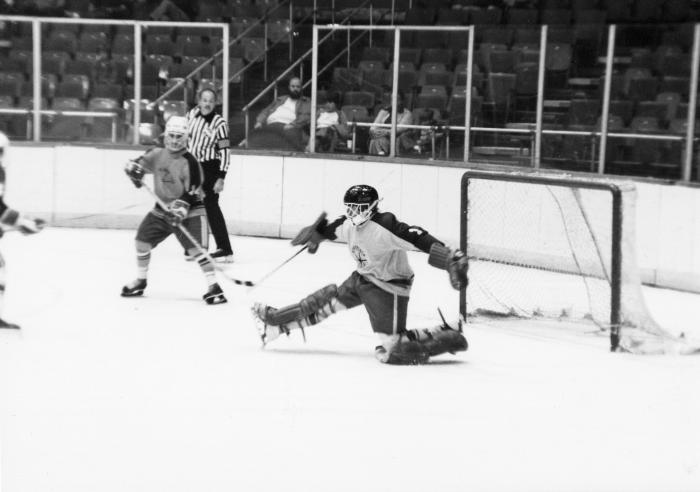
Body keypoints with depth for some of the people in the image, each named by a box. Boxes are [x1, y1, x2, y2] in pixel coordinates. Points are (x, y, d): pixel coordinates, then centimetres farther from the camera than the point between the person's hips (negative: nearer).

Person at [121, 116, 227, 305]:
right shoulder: (157, 154, 0)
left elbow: (192, 193, -19)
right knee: (142, 241, 6)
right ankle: (140, 281, 26)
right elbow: (137, 164, 9)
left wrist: (181, 208, -30)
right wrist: (134, 170, -15)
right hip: (162, 208, 6)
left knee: (196, 248, -20)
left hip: (188, 211, -6)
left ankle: (214, 286, -20)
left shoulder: (189, 163, -17)